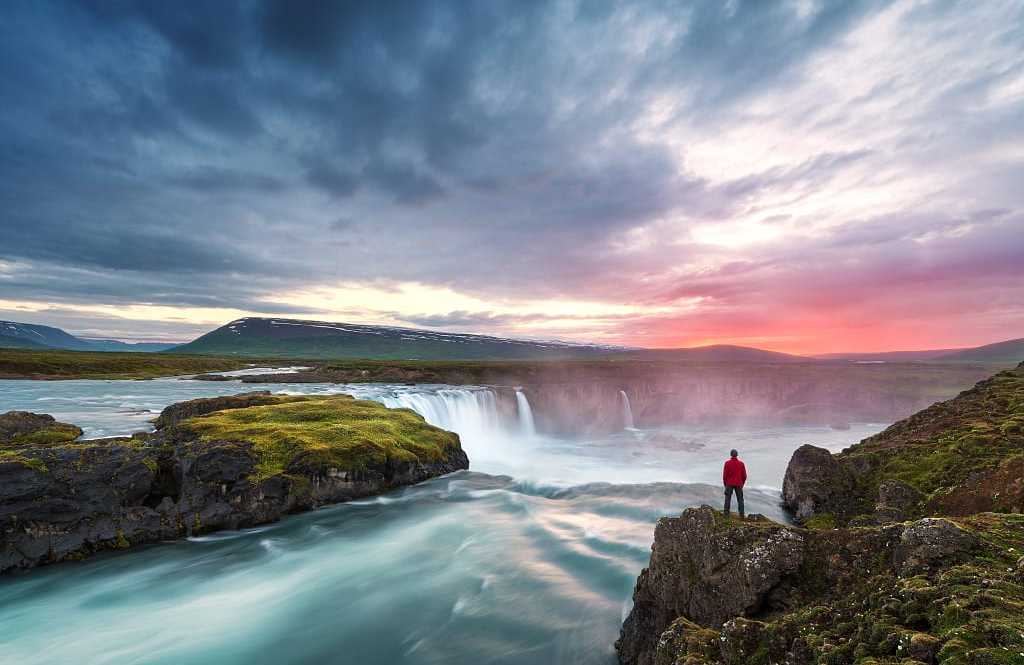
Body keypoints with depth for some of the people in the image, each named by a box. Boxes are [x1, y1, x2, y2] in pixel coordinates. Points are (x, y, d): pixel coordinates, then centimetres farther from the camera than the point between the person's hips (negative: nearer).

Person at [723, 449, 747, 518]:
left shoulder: (727, 463, -9)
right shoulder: (741, 463, -3)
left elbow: (725, 474, -7)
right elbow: (744, 475, 1)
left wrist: (725, 484, 7)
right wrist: (742, 484, 15)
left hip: (729, 484, -1)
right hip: (738, 484, 2)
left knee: (728, 499, 5)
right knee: (740, 499, 9)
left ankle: (726, 514, 4)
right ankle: (741, 515, 8)